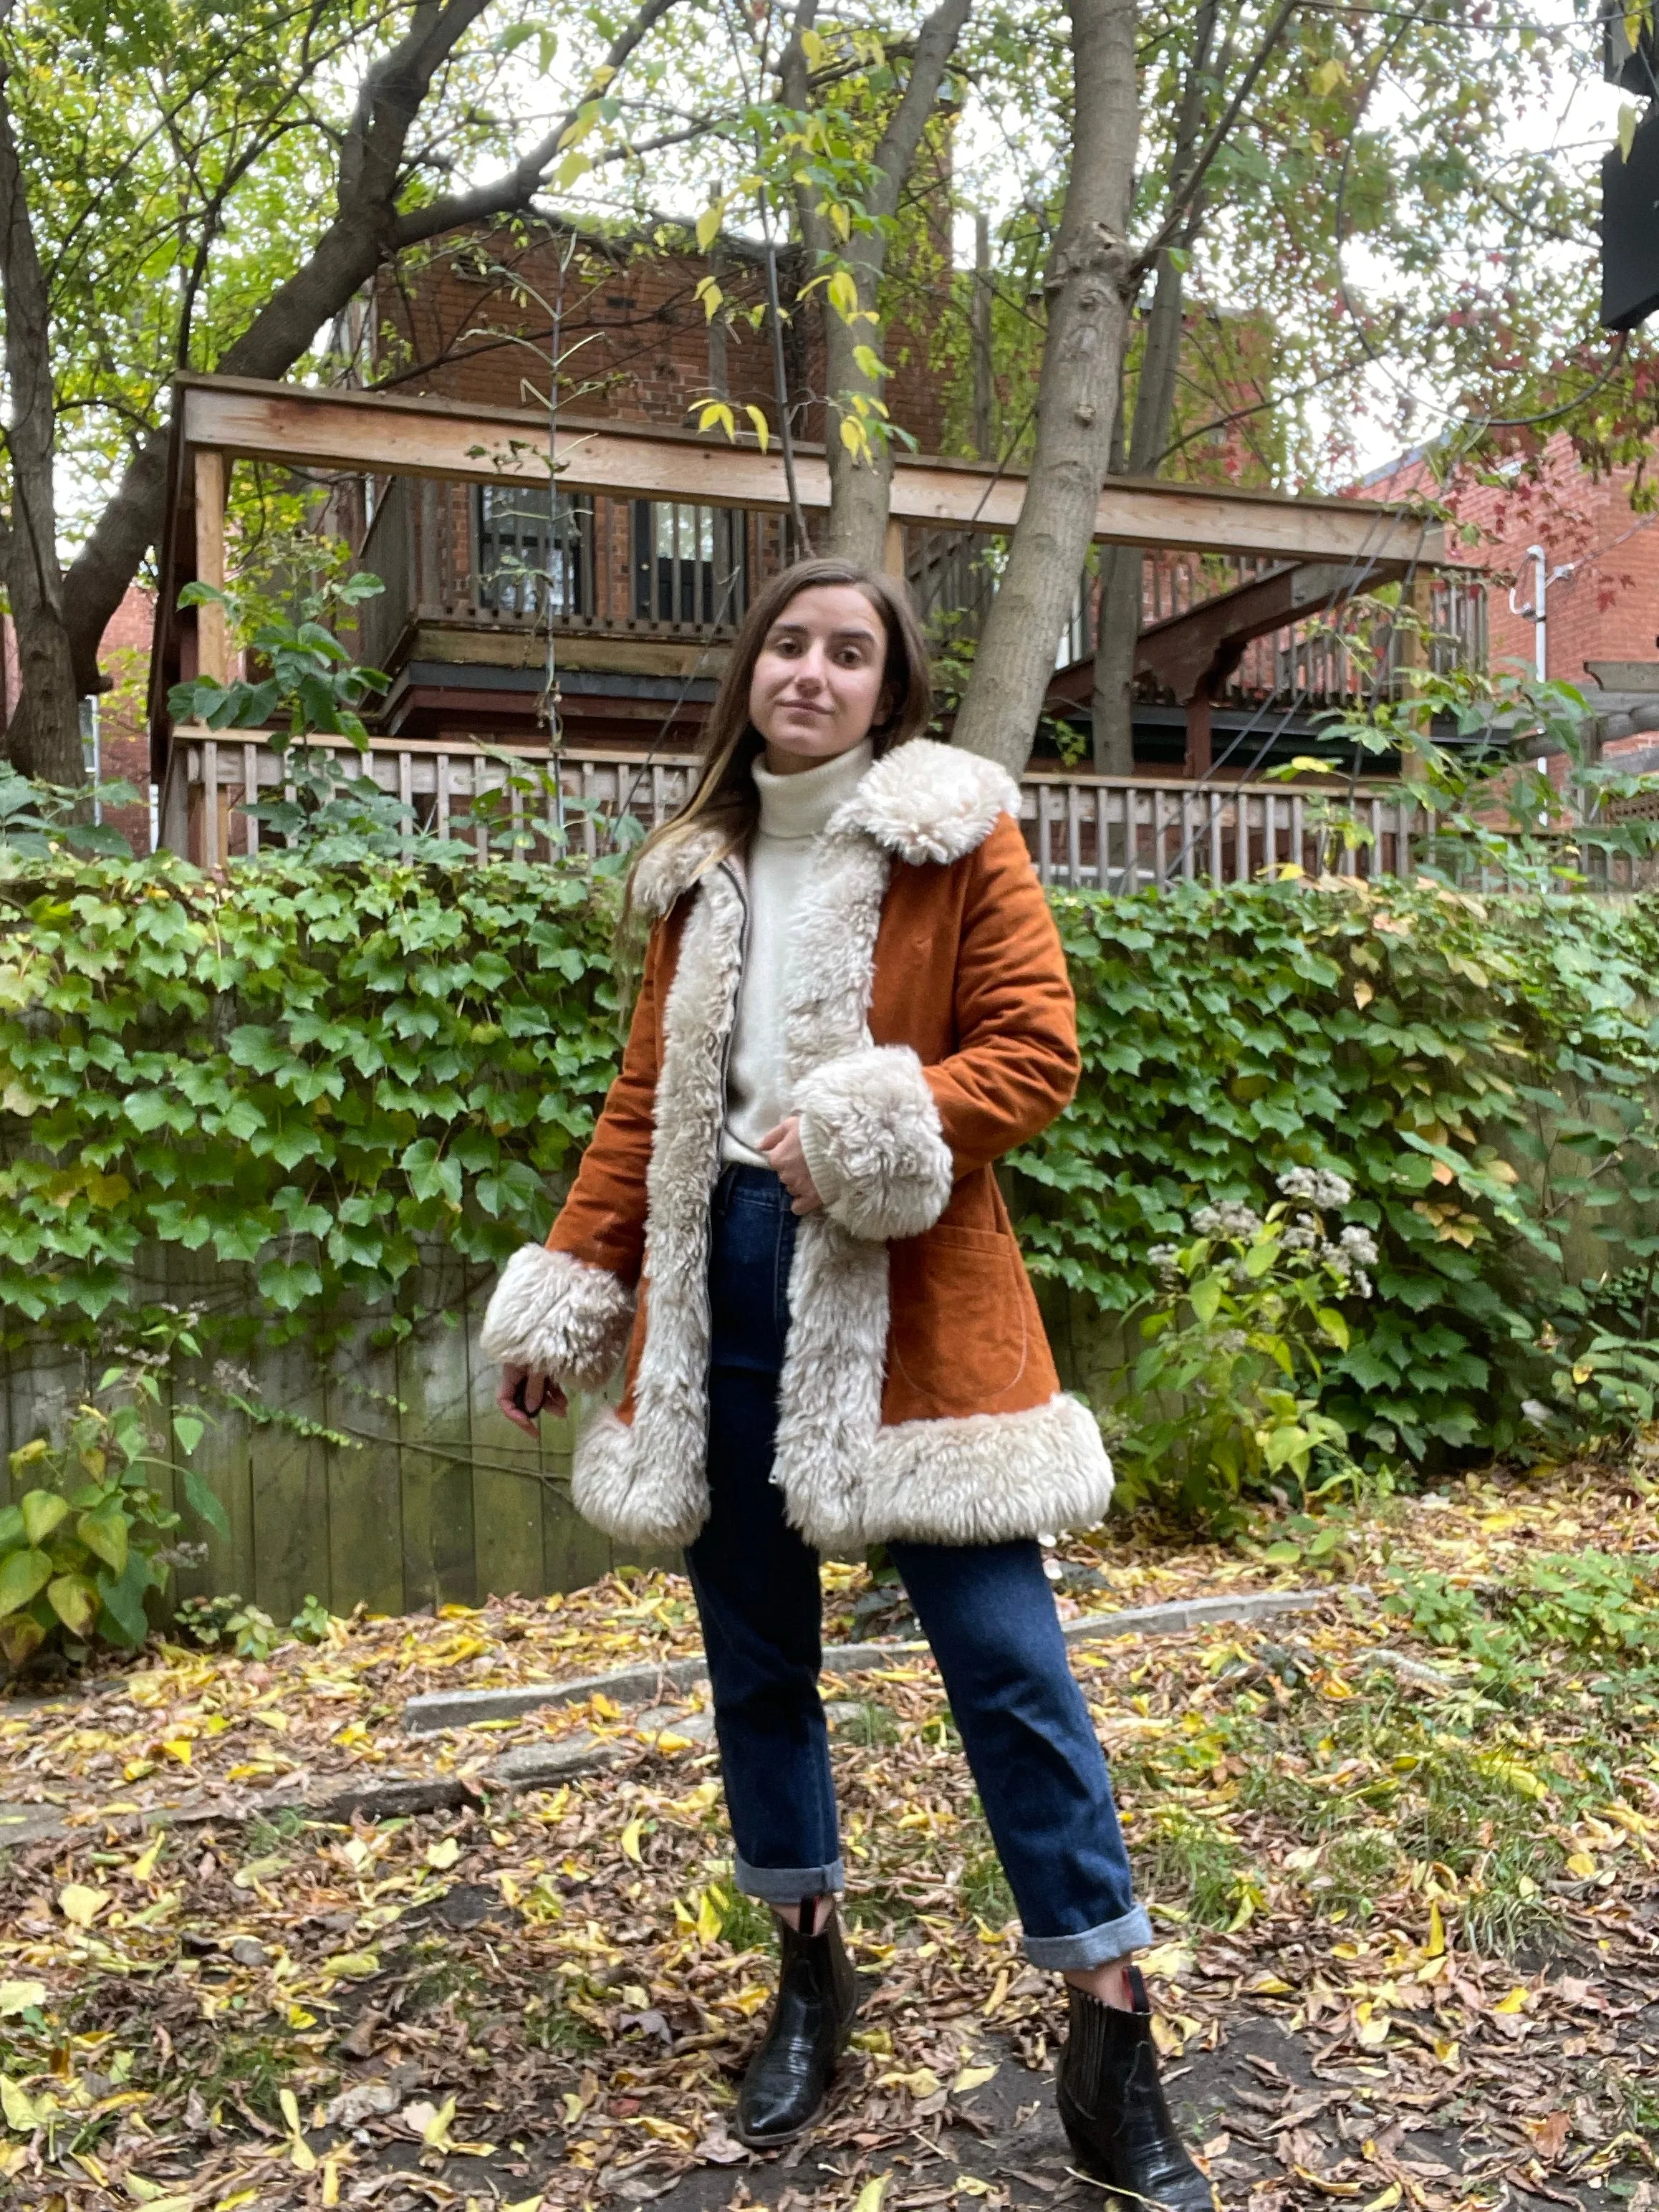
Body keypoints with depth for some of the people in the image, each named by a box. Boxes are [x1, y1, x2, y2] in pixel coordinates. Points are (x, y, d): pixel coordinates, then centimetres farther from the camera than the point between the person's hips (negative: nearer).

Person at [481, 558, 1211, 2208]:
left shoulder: (958, 836, 2)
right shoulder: (702, 869, 15)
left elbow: (1039, 1049, -7)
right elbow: (645, 1108, 15)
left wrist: (870, 1136, -20)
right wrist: (563, 1296, 12)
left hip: (901, 1294, -5)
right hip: (720, 1285, 5)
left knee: (1007, 1664, -3)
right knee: (755, 1655, 14)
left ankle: (1115, 2054, 13)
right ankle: (810, 1976, 35)